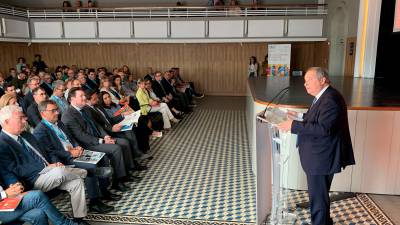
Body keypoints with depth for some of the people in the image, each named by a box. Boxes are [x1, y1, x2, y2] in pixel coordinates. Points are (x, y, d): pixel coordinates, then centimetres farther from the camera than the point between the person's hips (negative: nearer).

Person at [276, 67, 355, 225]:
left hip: (322, 158, -11)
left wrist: (294, 126, -29)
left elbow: (323, 128, -30)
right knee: (319, 194, 25)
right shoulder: (324, 96, 11)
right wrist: (298, 117, 9)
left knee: (318, 197, 2)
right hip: (319, 156, 11)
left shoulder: (330, 99, -22)